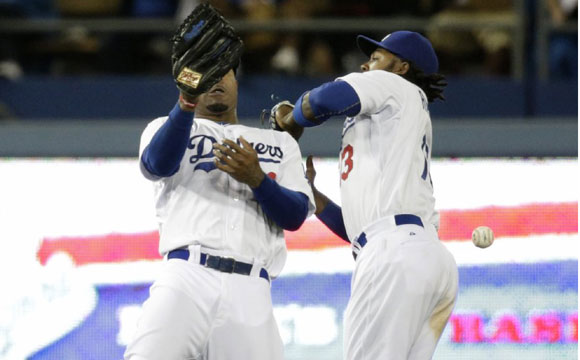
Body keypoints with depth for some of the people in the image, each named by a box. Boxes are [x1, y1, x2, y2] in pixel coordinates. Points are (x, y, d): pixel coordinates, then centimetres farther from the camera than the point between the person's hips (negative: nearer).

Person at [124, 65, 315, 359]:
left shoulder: (280, 143, 25)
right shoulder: (166, 128, 19)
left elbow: (295, 217, 12)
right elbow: (158, 164, -6)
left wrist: (257, 179, -7)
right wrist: (185, 105, -22)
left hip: (251, 291, 2)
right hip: (188, 278, -2)